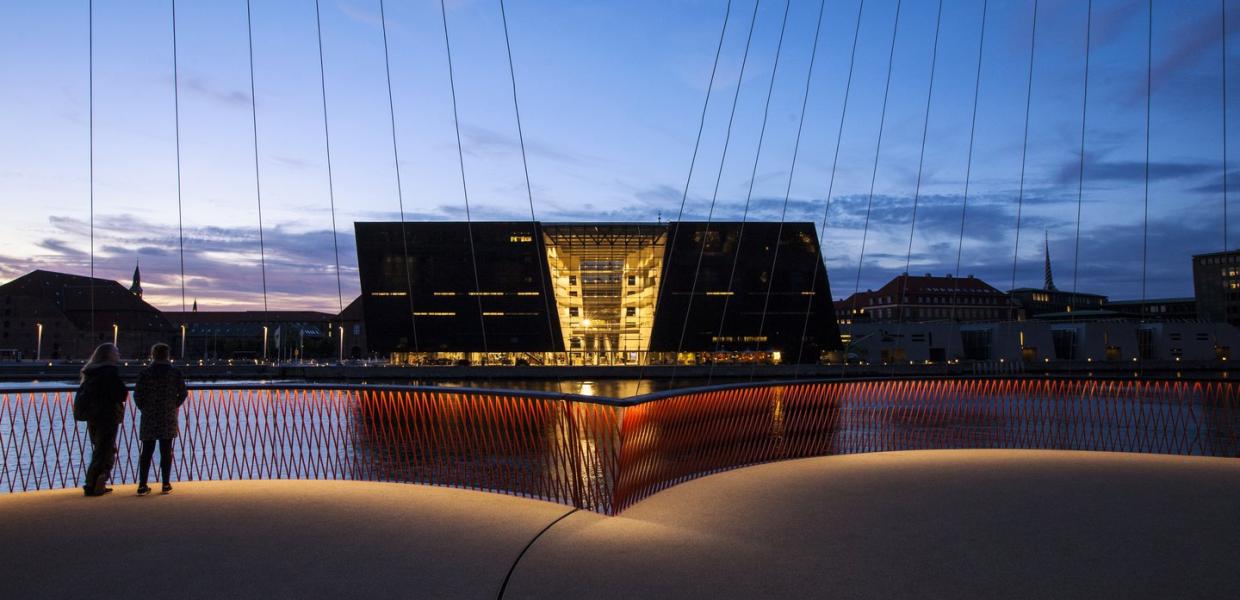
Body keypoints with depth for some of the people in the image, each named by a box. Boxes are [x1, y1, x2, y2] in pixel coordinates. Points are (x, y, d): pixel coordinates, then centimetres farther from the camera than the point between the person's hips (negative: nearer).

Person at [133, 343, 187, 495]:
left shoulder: (145, 373, -2)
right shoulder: (175, 373, -1)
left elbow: (137, 394, -6)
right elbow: (183, 393, -4)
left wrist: (143, 408, 9)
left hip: (149, 417, 0)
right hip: (168, 418, 0)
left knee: (147, 451, 6)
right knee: (166, 451, 5)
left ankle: (142, 485, 5)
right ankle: (166, 485, 6)